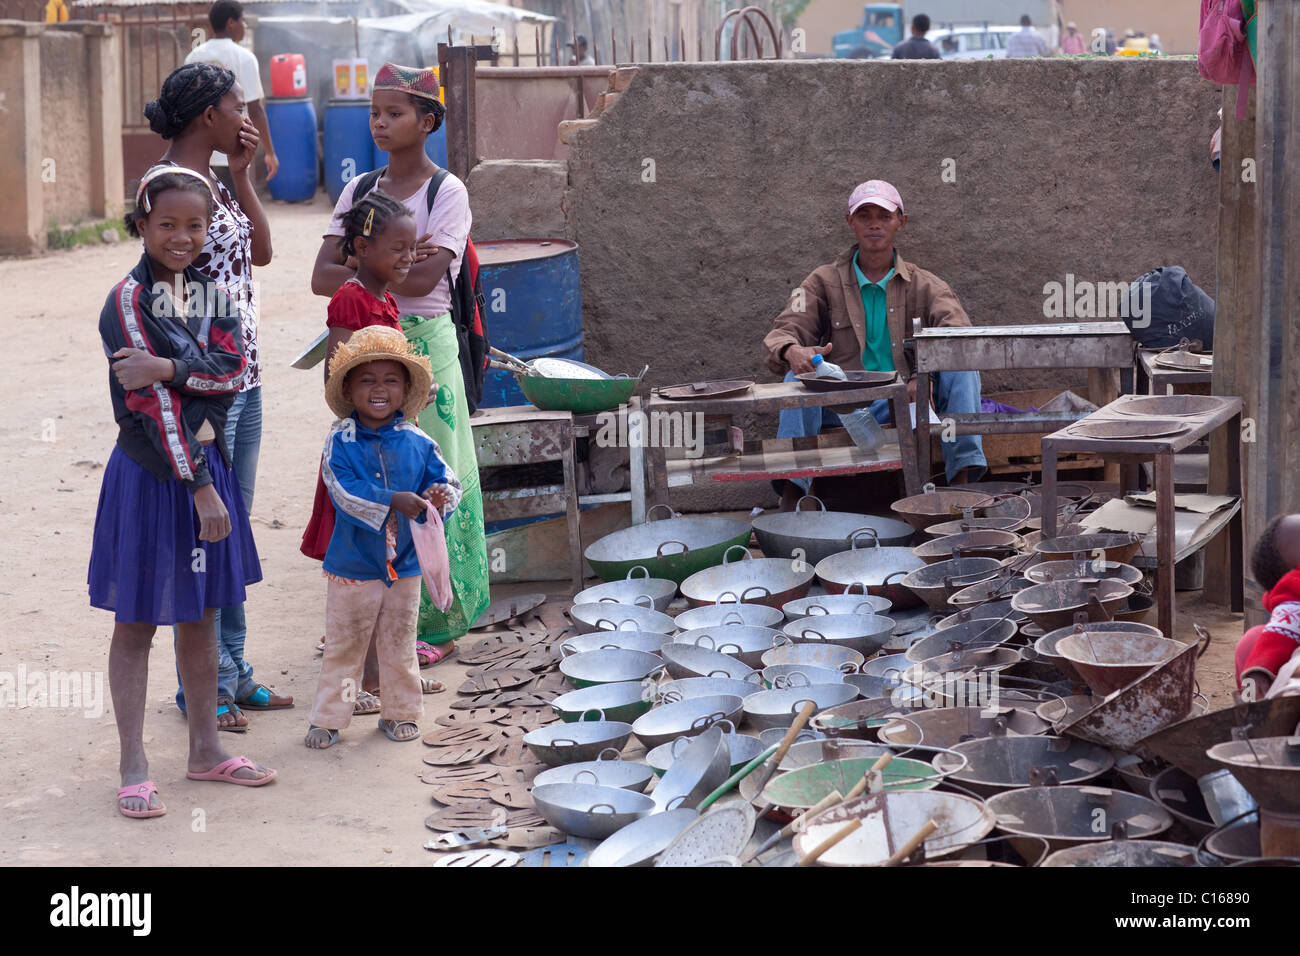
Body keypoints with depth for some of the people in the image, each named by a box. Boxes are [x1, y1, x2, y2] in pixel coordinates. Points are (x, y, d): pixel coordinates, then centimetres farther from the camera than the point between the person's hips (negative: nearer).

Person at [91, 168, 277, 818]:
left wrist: (167, 367, -23)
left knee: (200, 614, 14)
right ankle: (133, 767, 8)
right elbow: (155, 405, -18)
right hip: (149, 472, -6)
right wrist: (199, 488, -19)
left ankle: (205, 749, 25)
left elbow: (232, 367, -6)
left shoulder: (210, 288, 6)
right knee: (137, 622, 2)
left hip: (205, 463, 6)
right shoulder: (129, 299, -13)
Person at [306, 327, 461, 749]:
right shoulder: (340, 442, -10)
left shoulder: (417, 443, -1)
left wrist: (440, 495, -24)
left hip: (404, 564, 3)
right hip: (353, 565, -2)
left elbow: (447, 481, 1)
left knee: (399, 643, 14)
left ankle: (400, 712, 29)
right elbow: (344, 491, -22)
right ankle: (328, 717, 16)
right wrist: (394, 501, -30)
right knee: (344, 644, 6)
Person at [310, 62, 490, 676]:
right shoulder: (360, 189, 9)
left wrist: (358, 267, -8)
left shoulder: (447, 193, -5)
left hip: (423, 343, -5)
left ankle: (438, 624, 8)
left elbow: (423, 279, -19)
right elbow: (322, 277, -1)